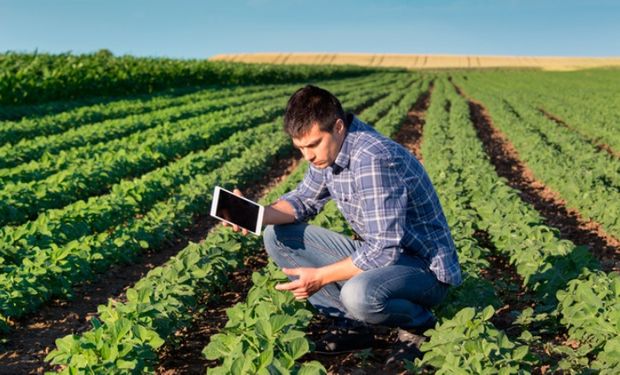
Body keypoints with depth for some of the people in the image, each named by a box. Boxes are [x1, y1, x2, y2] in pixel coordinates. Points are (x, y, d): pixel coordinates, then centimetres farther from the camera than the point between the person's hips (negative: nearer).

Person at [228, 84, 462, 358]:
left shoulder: (373, 159, -30)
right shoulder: (329, 148, -3)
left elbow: (384, 251, -31)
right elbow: (304, 200, 9)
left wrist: (320, 276, -24)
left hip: (425, 267, -8)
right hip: (378, 253, 8)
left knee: (358, 294, -41)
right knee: (277, 236, 1)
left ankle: (420, 322, -5)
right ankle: (352, 324, 1)